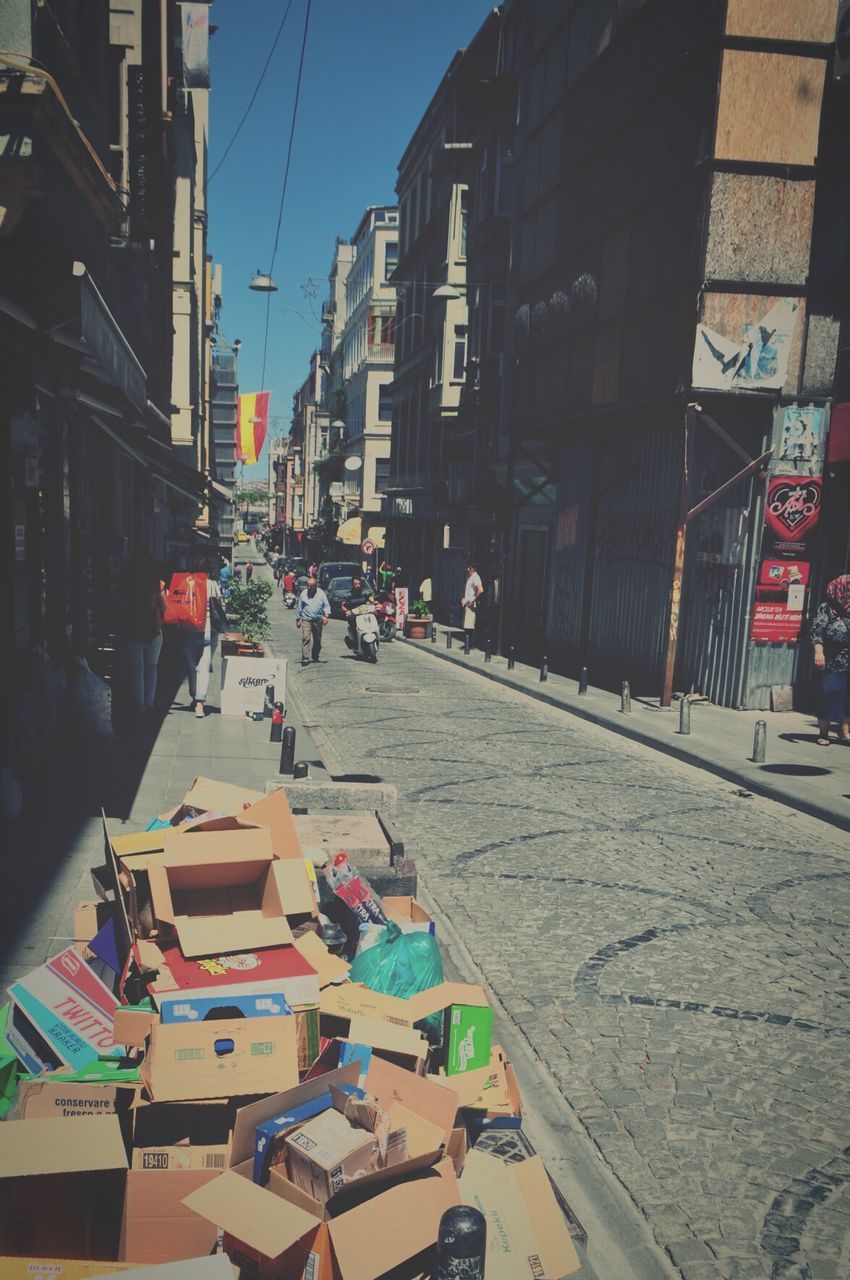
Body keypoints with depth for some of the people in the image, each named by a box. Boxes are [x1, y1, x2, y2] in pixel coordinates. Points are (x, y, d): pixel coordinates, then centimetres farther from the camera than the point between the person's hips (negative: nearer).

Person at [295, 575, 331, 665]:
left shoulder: (321, 593, 1)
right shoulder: (303, 593, 3)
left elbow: (327, 605, 1)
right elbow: (299, 607, 10)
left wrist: (326, 615, -14)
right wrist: (297, 619, 11)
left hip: (318, 620, 1)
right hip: (306, 619, -1)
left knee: (317, 639, 11)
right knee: (306, 638, -15)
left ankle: (315, 657, 27)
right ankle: (305, 658, -19)